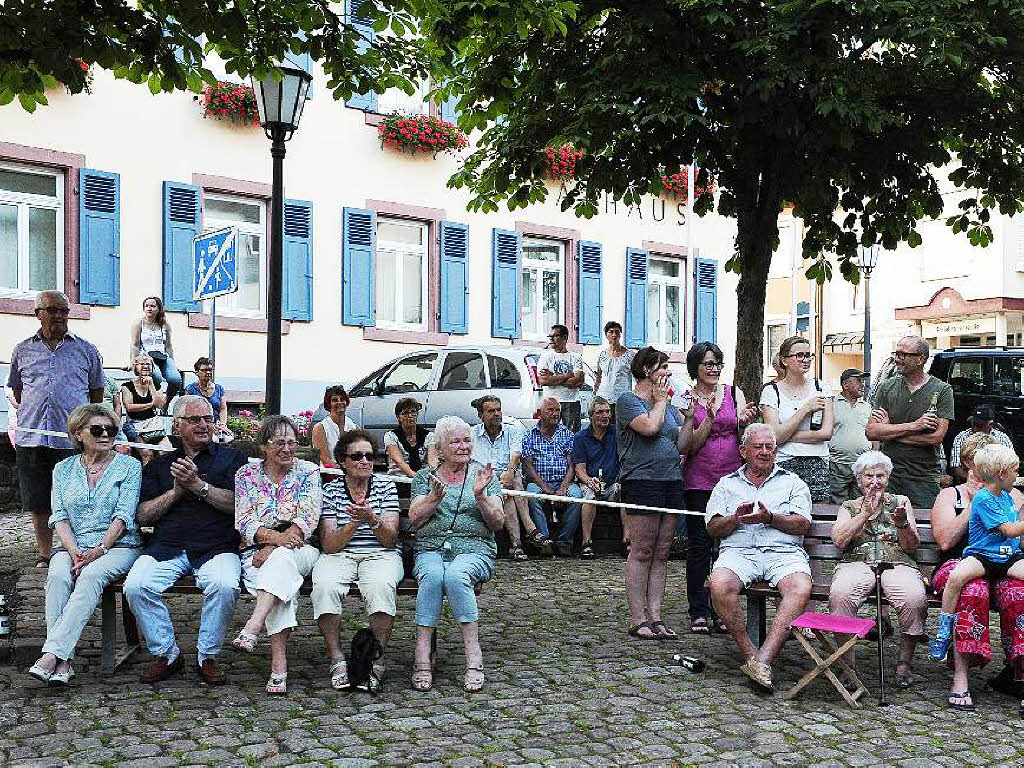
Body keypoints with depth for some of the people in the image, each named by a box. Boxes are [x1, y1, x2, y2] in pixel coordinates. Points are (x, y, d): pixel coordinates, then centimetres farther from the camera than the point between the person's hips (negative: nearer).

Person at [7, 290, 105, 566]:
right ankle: (44, 554, 19)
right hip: (31, 437, 2)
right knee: (38, 502, 7)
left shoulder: (86, 350, 10)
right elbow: (17, 391, 21)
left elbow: (97, 391, 15)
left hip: (73, 438, -2)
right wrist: (31, 413, 12)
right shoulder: (23, 351, 13)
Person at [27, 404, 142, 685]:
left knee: (91, 576, -34)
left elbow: (123, 516, -5)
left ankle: (52, 654, -40)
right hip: (72, 546, 3)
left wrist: (98, 551, -17)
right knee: (57, 576, -30)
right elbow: (59, 517, 5)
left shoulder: (129, 466, 5)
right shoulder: (64, 469, 15)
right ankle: (62, 662, -35)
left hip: (117, 545, -2)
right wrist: (74, 551, -13)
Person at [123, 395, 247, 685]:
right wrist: (176, 491, -3)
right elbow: (142, 516, 10)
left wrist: (198, 485, -12)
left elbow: (237, 504, -3)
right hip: (166, 548, 3)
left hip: (216, 548, -2)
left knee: (224, 585, -33)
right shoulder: (159, 464, 20)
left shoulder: (231, 459, 13)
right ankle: (166, 653, -4)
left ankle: (208, 655, -10)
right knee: (136, 586, -25)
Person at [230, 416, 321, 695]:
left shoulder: (308, 471, 7)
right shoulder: (246, 475, 9)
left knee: (282, 558, -36)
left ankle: (251, 629, -50)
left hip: (300, 550, 0)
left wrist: (273, 548, -18)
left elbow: (308, 518, -5)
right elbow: (244, 522, -2)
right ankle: (279, 664, -42)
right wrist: (276, 537, -23)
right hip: (258, 552, 0)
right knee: (282, 581, -33)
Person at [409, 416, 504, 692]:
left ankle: (473, 658, -33)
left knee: (455, 575, -35)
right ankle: (423, 659, -34)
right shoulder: (425, 476, 16)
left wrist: (480, 496, -11)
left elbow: (498, 523, 5)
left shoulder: (484, 476, 14)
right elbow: (414, 519, 4)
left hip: (474, 549, -1)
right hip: (431, 548, 1)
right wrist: (434, 498, -12)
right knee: (432, 575, -34)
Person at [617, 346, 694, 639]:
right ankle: (637, 619, -3)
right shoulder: (628, 401, -1)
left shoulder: (668, 406, 21)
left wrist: (689, 417, 6)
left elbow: (682, 446, 18)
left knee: (661, 554, 6)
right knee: (642, 552, -7)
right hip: (642, 480, -7)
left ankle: (655, 617, 9)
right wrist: (660, 401, -3)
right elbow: (649, 427, -19)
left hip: (672, 481, 7)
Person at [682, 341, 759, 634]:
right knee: (699, 545, 1)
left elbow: (743, 438, 6)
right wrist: (709, 417, -19)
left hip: (732, 477, 2)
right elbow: (691, 445, -6)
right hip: (699, 480, -2)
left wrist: (744, 423, -15)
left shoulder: (733, 392, 8)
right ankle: (699, 612, 8)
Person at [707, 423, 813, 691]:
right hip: (738, 551, 0)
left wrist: (770, 518, -9)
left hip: (784, 552, 0)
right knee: (720, 585, -34)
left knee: (801, 589, -34)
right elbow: (713, 528, 12)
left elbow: (803, 525, 6)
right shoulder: (727, 484, 22)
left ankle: (762, 659, -37)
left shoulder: (792, 482, 20)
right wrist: (736, 519, -7)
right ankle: (750, 653, -21)